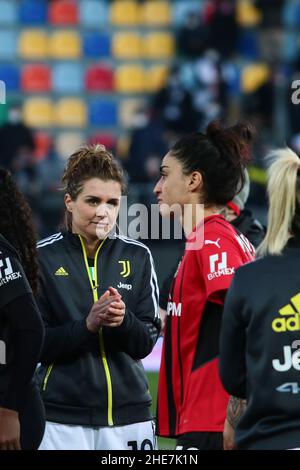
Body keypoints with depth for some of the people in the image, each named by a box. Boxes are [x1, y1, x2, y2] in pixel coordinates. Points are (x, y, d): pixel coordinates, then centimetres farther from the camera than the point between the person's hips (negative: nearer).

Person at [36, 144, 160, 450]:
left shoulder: (137, 256, 7)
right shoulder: (43, 257, -1)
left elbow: (146, 343, 5)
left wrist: (123, 321, -16)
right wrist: (87, 325, -18)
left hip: (129, 412, 2)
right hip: (62, 416, -2)